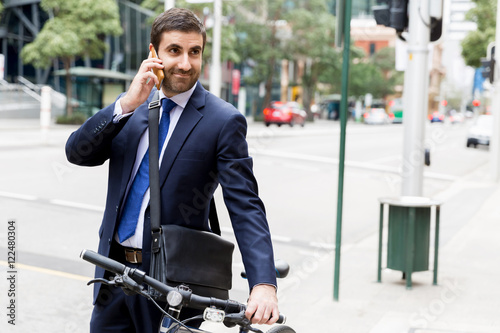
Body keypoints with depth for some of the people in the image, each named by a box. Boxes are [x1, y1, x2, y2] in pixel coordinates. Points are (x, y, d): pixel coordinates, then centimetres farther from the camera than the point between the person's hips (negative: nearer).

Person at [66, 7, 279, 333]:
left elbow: (245, 206, -16)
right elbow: (78, 153, -5)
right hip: (112, 269, 5)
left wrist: (264, 284, -29)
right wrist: (126, 105, -19)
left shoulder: (223, 120, -10)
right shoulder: (129, 105, 6)